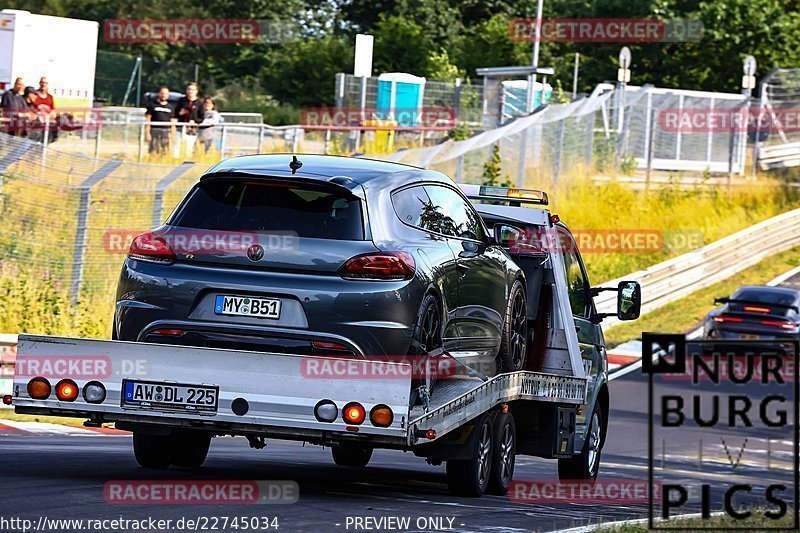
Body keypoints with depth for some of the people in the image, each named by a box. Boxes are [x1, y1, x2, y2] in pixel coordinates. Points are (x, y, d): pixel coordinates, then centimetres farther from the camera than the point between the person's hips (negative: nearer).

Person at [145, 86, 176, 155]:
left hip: (166, 131, 3)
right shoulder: (152, 105, 5)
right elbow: (147, 120, 1)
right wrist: (147, 132, -7)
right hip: (154, 130, -3)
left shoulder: (170, 107, 15)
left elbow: (172, 122, 15)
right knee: (153, 152, -7)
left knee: (165, 153, 1)